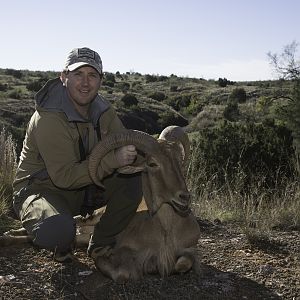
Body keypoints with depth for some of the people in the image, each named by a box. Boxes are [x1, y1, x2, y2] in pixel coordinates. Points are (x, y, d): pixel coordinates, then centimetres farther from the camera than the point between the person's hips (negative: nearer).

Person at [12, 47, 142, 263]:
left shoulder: (103, 110, -2)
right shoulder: (49, 117, -26)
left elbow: (124, 146, 1)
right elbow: (64, 176, -30)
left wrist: (132, 153, -25)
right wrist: (112, 160, -38)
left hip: (84, 189, 6)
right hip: (42, 189, -6)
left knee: (134, 180, -16)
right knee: (56, 231, -38)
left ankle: (101, 244, 3)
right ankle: (62, 245, 4)